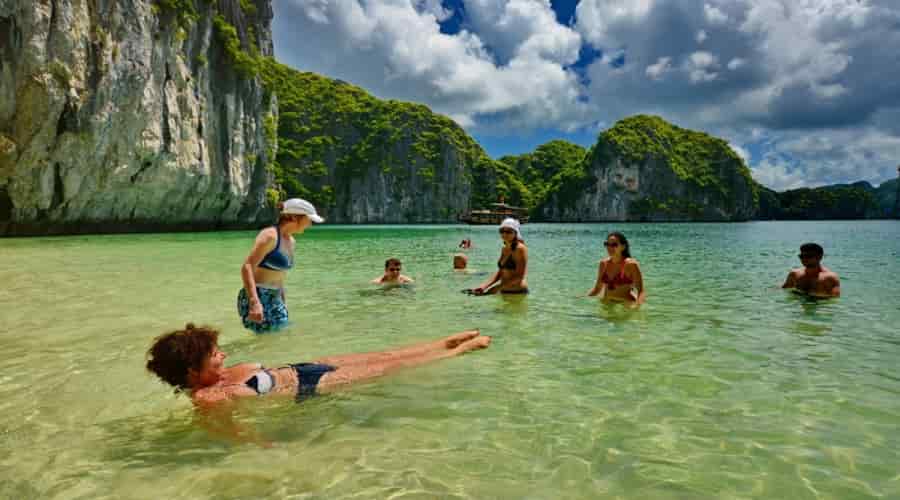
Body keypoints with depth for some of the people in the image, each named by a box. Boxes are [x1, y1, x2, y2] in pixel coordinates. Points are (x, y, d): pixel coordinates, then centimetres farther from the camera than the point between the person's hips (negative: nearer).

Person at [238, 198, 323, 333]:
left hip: (275, 299, 9)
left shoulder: (290, 241, 12)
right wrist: (255, 302, -35)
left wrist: (283, 302, 27)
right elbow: (247, 268, -24)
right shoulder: (270, 235, -14)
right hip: (257, 298, -9)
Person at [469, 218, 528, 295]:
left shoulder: (520, 248, -10)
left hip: (518, 292, -7)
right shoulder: (504, 249, 13)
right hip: (504, 292, 7)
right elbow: (500, 272, 11)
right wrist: (483, 286, -2)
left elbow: (519, 277, -16)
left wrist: (498, 287, -20)